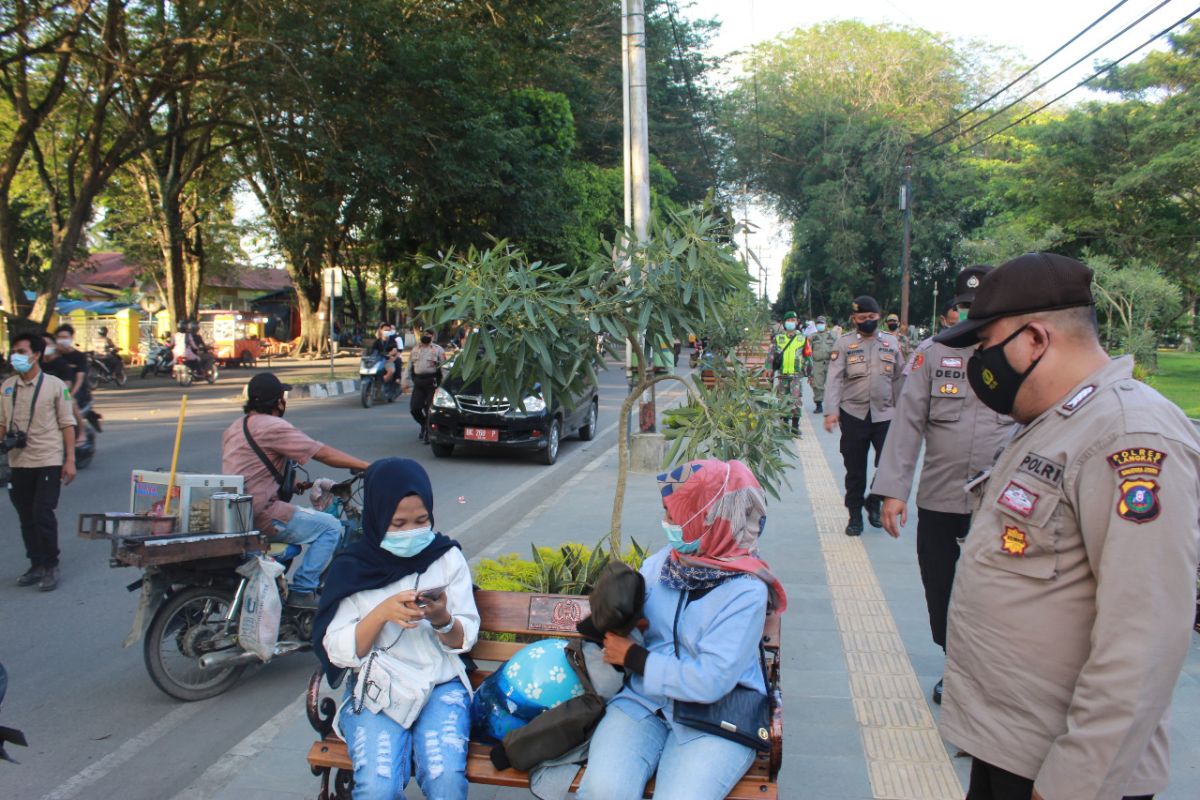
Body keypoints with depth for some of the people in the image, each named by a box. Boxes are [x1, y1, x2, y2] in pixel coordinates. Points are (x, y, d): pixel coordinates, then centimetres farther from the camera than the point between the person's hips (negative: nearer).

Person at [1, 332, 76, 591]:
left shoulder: (54, 385, -4)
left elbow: (67, 424, -3)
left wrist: (70, 460, -6)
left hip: (49, 461, -4)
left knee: (43, 514, -7)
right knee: (26, 517, 10)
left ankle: (51, 567, 7)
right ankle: (36, 565, 23)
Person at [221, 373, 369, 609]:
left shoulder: (236, 427, 14)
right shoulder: (274, 427, -15)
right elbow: (324, 454, -15)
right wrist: (368, 467, -9)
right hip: (262, 516, -10)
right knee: (331, 527, -5)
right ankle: (302, 591, -5)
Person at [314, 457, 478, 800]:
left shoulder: (447, 557, 2)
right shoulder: (353, 568, -1)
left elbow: (465, 640, 2)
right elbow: (339, 652, -4)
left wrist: (442, 619, -20)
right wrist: (382, 613, -20)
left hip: (441, 684, 1)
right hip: (375, 690, 0)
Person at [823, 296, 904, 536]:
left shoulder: (891, 342, 10)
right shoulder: (844, 343, 2)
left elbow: (899, 379, 14)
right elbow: (834, 379, -6)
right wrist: (831, 411, -17)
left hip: (885, 414, 2)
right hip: (853, 414, -1)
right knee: (855, 469, 6)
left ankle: (874, 502, 21)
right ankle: (855, 514, 19)